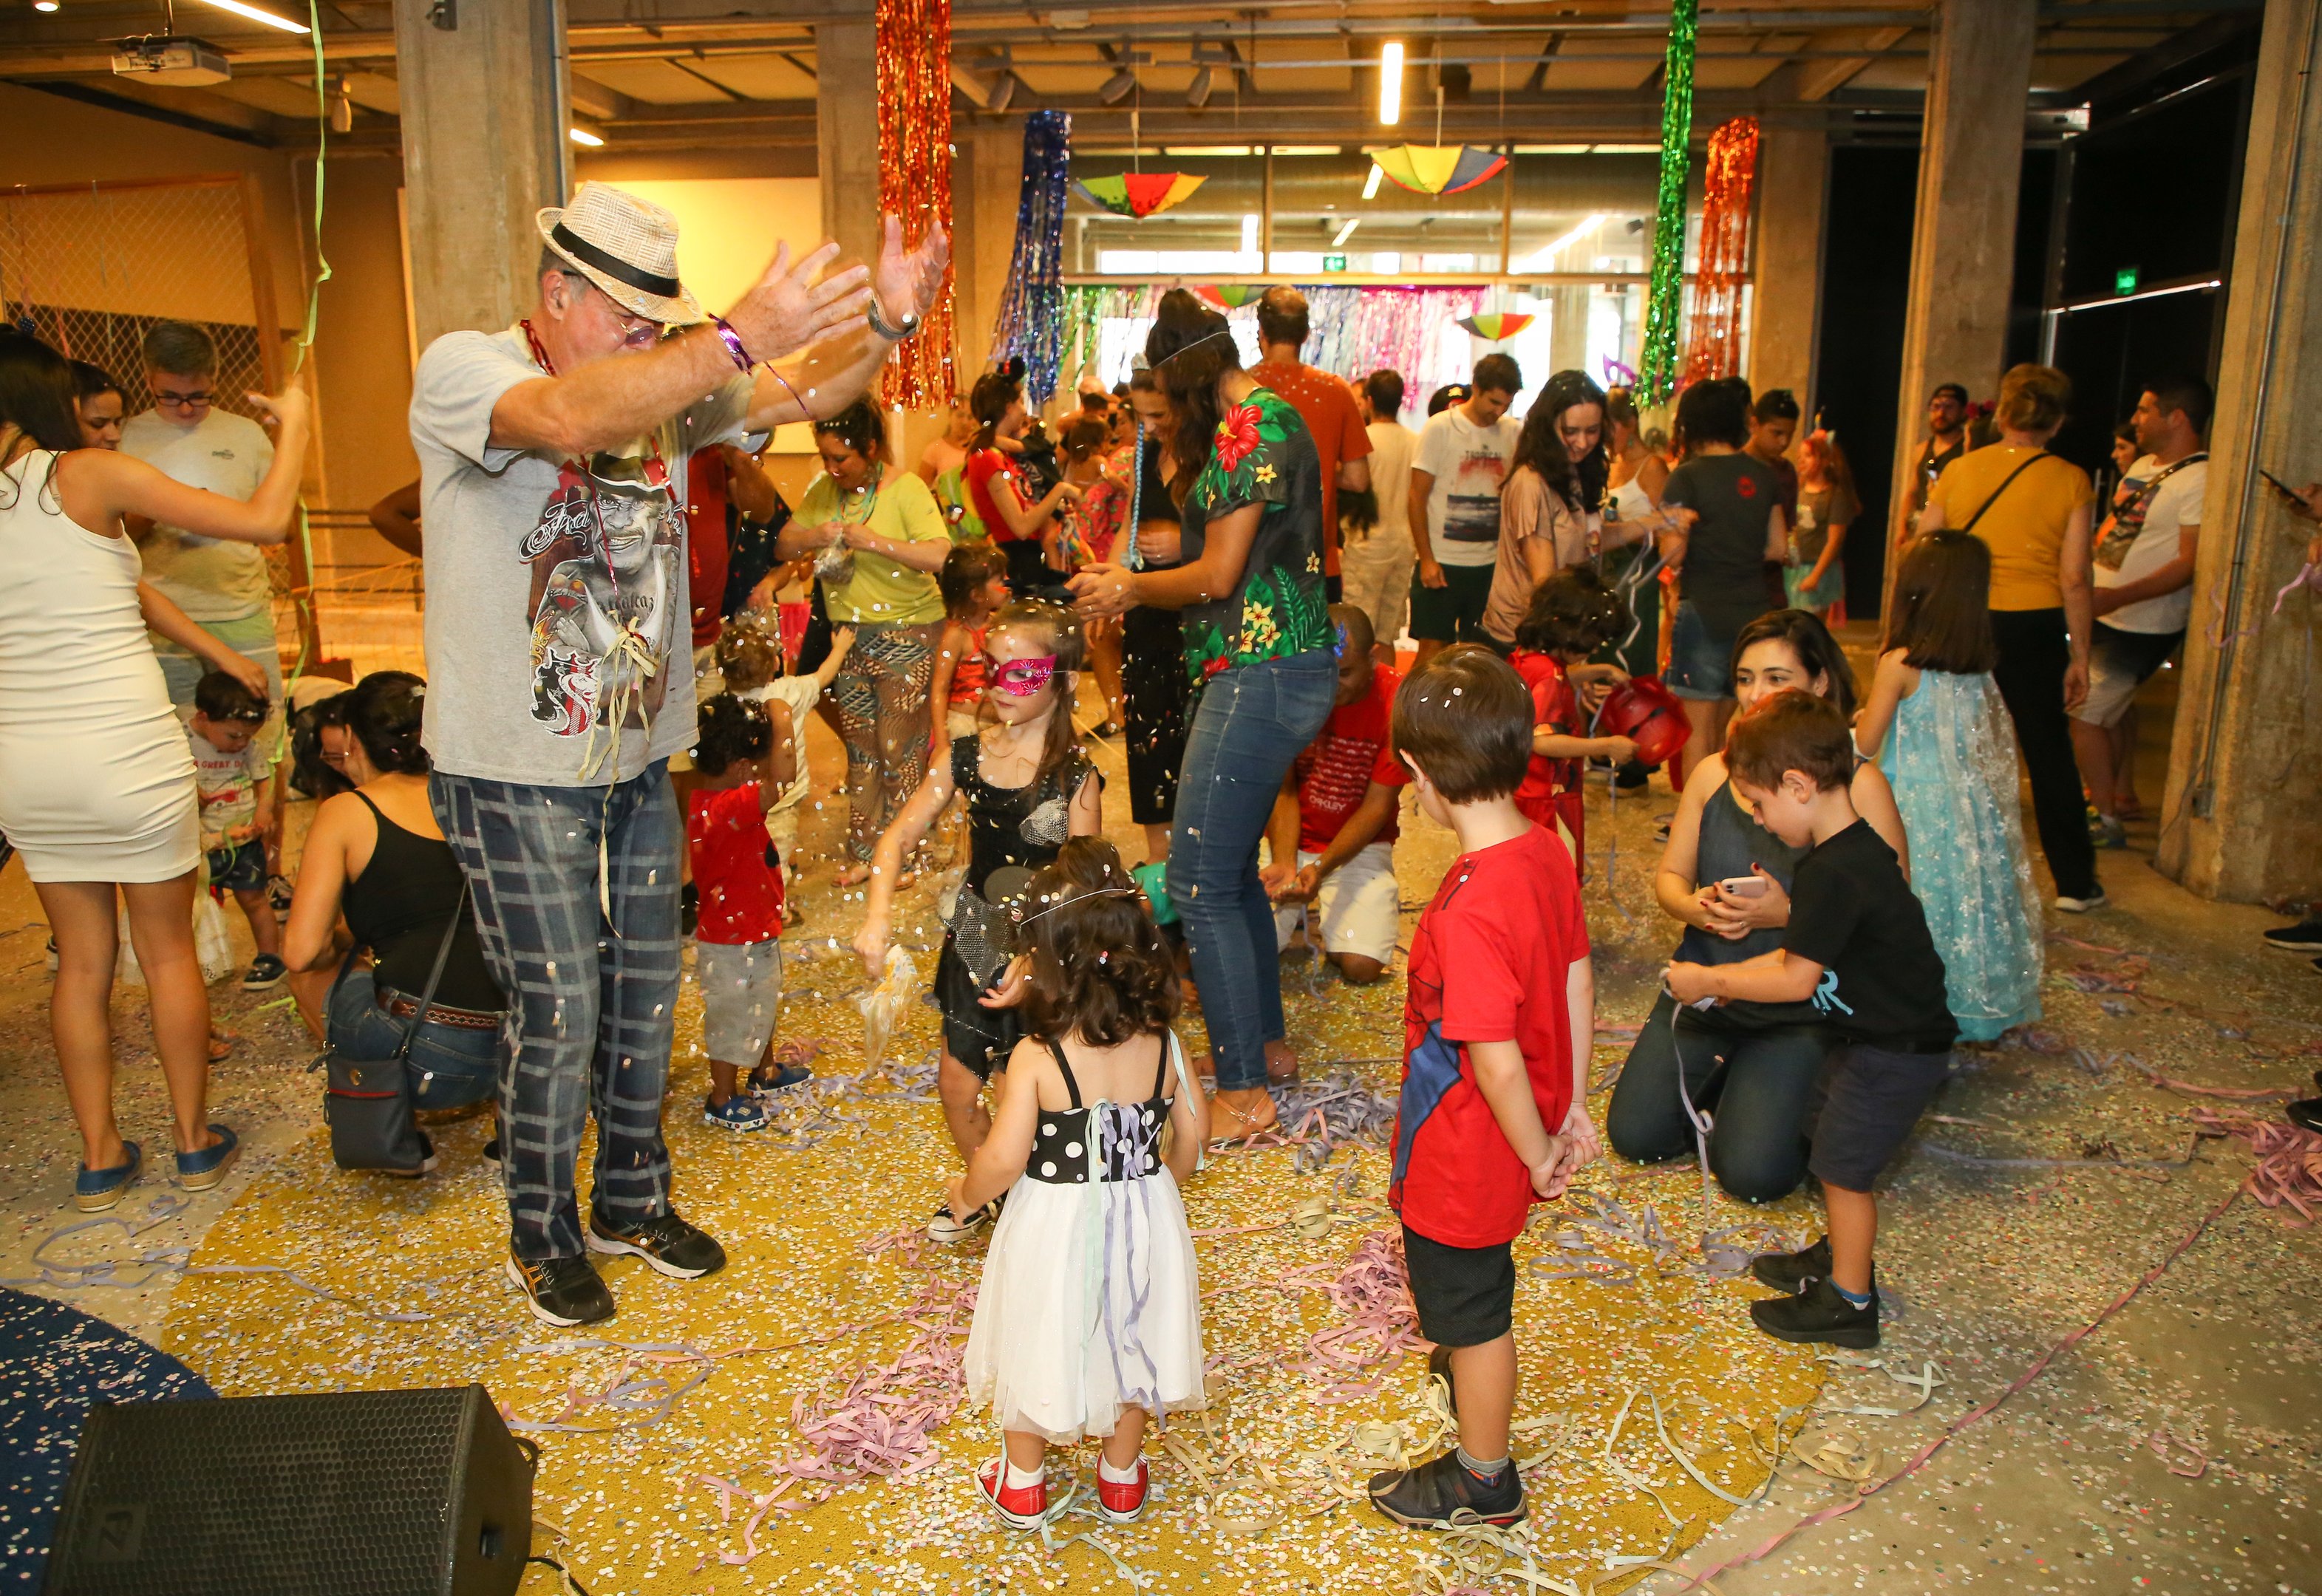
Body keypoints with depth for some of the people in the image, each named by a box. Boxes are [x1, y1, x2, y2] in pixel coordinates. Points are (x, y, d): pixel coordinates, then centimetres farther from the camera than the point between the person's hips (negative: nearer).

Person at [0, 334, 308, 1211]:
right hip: (125, 750, -4)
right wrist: (295, 425, 3)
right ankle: (194, 1139, 22)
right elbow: (263, 521, -11)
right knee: (168, 948, 11)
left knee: (82, 958, 16)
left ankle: (99, 1156, 22)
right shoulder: (91, 474, -9)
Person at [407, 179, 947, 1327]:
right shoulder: (459, 369, -15)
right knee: (560, 1014, 2)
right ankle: (543, 1237, 26)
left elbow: (807, 393, -1)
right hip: (516, 771, -6)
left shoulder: (668, 385, 4)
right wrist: (736, 336, -43)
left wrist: (884, 322, -20)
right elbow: (570, 419, -37)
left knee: (645, 996, 15)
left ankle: (632, 1201, 37)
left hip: (638, 757, 6)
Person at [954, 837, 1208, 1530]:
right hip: (1143, 1216, 3)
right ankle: (1121, 1478, 41)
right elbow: (1192, 1133, -1)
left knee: (1040, 1343, 19)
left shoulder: (1035, 1058, -24)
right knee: (1129, 1336, 24)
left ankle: (1023, 1483, 39)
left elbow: (1004, 1160, -24)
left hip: (1055, 1224, -3)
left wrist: (965, 1195, -3)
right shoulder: (1162, 1045, -11)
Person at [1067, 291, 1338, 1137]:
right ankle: (1267, 1043, 32)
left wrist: (1132, 588, 1)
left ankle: (1243, 1092, 1)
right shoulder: (1270, 417, 19)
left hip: (1261, 674, -11)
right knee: (1231, 868, 19)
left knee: (1200, 884, -7)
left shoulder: (1247, 426, -13)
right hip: (1283, 664, 11)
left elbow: (1219, 575, -16)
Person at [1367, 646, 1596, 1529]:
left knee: (1469, 1310, 16)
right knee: (1482, 1286, 34)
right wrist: (1572, 1106, 11)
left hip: (1463, 1155, -8)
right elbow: (1578, 981, 2)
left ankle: (1483, 1480, 39)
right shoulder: (1547, 852, -8)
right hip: (1515, 1140, 8)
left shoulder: (1468, 913, -35)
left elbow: (1496, 1062, -29)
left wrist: (1539, 1157, -13)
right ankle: (1477, 1370, 62)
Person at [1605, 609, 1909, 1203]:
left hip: (1802, 1005, -4)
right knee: (1636, 1134, -2)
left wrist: (1789, 915, -27)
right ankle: (1726, 1077, 26)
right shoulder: (1713, 773, 3)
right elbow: (1670, 875, 8)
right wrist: (1694, 906, -15)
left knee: (1752, 1172, -13)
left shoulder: (1857, 782, -11)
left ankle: (1793, 1096, 19)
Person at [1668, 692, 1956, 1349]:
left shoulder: (1833, 871, -28)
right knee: (1835, 1151, 22)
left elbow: (1796, 980, -22)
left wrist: (1710, 981, -12)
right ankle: (1841, 1257, 41)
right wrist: (1727, 977, 6)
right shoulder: (1856, 847, 4)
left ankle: (1848, 1304, 20)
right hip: (1882, 1036, 9)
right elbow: (1807, 953, 11)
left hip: (1894, 1053, -9)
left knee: (1843, 1166, 4)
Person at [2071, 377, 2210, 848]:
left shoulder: (2200, 479, -19)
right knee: (2114, 704, 23)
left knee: (2086, 714, -9)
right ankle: (2122, 794, 39)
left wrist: (2117, 597, -32)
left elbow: (2192, 563, -24)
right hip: (2106, 616, 10)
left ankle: (2106, 820, -1)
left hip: (2139, 627, -10)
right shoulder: (2144, 465, 11)